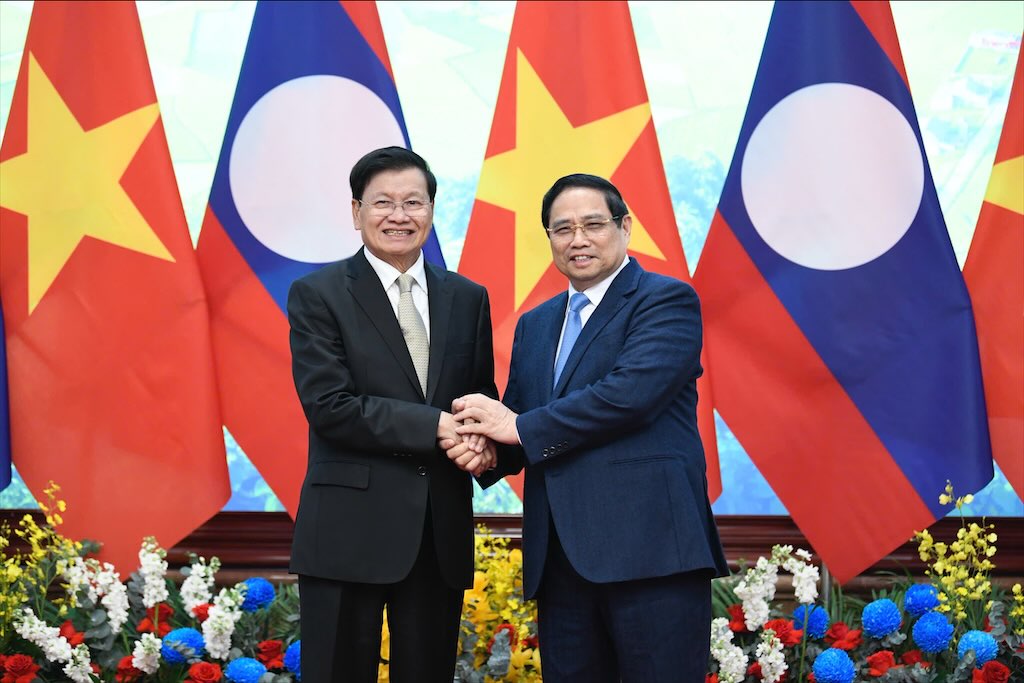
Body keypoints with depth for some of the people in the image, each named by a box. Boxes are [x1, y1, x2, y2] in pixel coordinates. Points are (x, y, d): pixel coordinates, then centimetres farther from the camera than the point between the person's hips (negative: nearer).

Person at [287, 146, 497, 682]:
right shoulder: (317, 295, -2)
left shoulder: (467, 298, 11)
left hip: (443, 531, 4)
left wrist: (481, 440, -10)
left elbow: (483, 397, 14)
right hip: (350, 530, -4)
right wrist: (435, 426, -17)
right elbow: (328, 406, -12)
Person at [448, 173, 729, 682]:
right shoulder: (534, 325, 21)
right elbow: (515, 420, 20)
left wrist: (522, 428, -10)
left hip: (649, 547, -6)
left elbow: (630, 393, -17)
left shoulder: (667, 301, -2)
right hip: (559, 557, 7)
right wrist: (484, 446, -5)